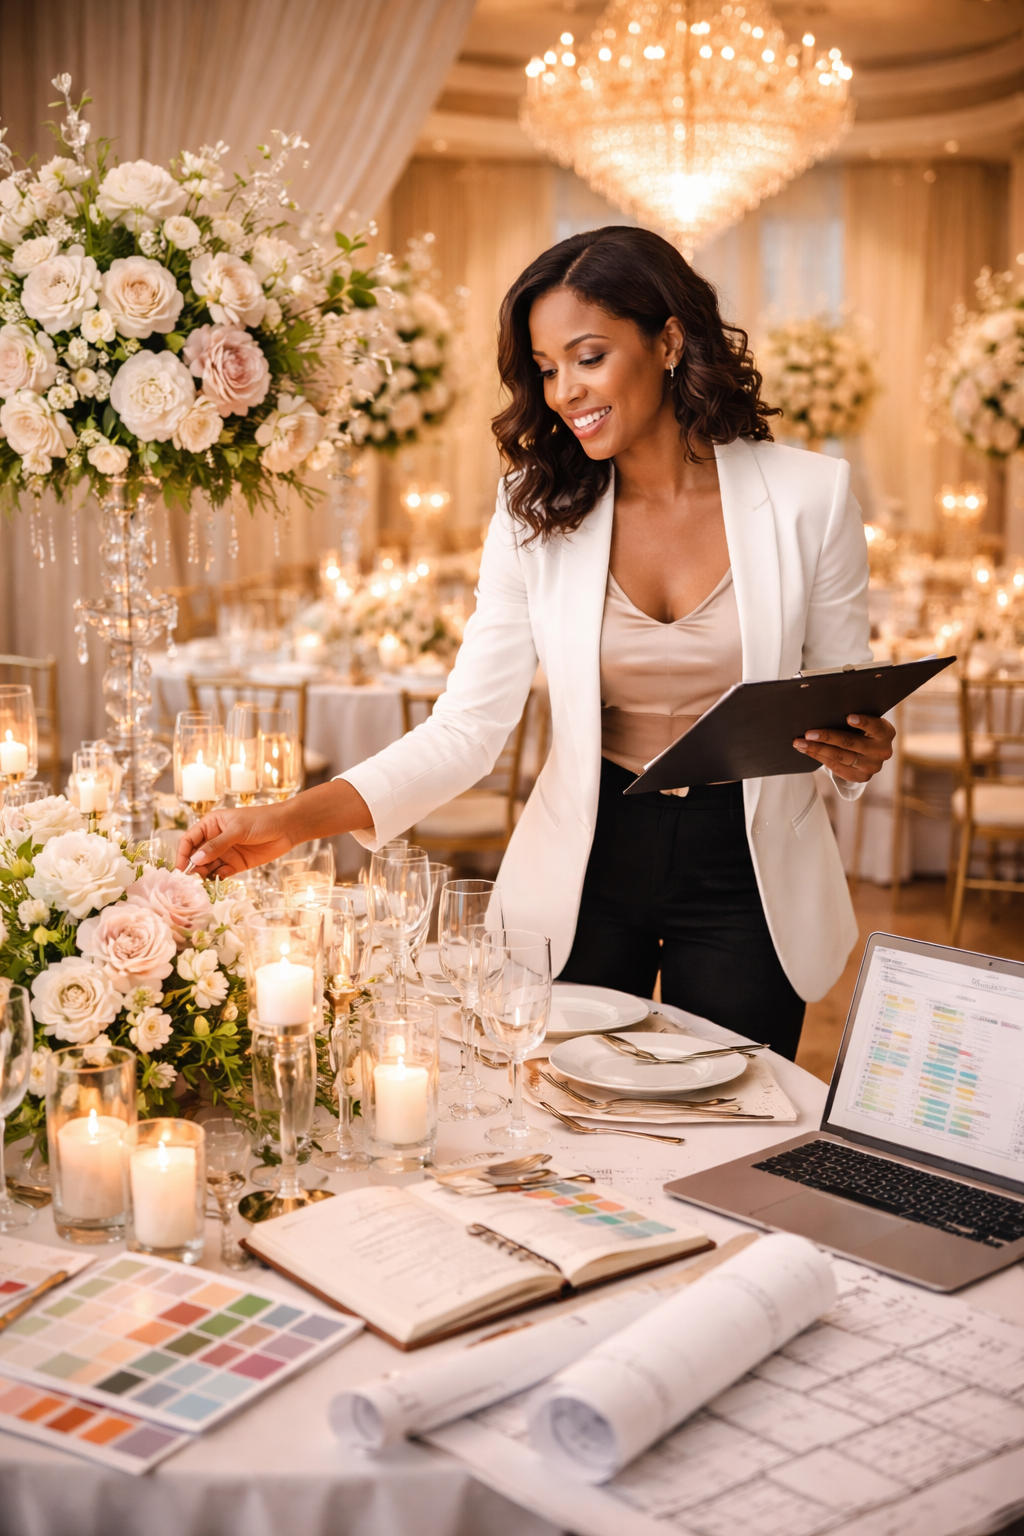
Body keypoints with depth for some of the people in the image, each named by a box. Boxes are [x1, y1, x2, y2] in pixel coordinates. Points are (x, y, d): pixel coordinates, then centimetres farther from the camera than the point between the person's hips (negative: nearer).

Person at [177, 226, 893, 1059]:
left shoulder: (808, 494, -8)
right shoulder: (538, 510, -5)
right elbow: (468, 725, -10)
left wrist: (859, 754, -22)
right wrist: (295, 820, -22)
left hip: (750, 873, -1)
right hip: (584, 869, 1)